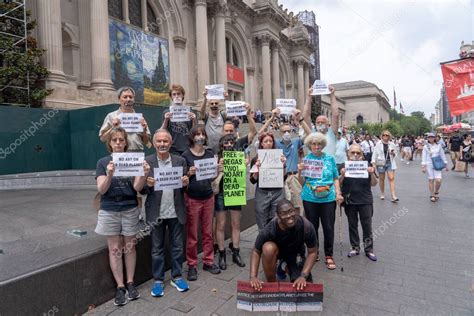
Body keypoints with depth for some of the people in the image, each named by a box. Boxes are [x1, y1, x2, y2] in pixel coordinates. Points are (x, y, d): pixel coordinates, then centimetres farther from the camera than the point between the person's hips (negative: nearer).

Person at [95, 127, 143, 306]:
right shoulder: (103, 162, -1)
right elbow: (101, 190, -9)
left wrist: (143, 174, -27)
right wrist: (109, 175, -28)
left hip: (130, 210, 0)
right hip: (109, 211, 0)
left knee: (129, 247, 9)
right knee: (114, 249, 6)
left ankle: (130, 283, 23)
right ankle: (120, 286, 18)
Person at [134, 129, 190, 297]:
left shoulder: (180, 161, 1)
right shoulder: (146, 162, -3)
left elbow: (185, 188, 5)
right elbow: (140, 189, -2)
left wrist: (185, 183, -18)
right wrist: (147, 184, -23)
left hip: (176, 212, 2)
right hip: (156, 213, -1)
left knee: (177, 246, 14)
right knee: (157, 248, 12)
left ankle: (177, 277, 32)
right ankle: (158, 280, 29)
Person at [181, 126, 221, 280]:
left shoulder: (210, 154, 7)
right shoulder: (186, 155, -5)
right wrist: (189, 173, -22)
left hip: (208, 197, 4)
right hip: (192, 198, -3)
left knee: (208, 232, 11)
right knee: (192, 234, 4)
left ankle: (208, 261, 25)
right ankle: (192, 265, 18)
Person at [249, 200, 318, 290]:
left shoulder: (306, 226, -32)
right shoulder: (269, 230, -35)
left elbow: (312, 252, -18)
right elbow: (256, 251, -20)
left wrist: (303, 276, -27)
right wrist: (253, 277, -31)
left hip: (296, 253, 2)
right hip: (277, 250, -1)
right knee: (268, 248, -36)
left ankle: (288, 268, 19)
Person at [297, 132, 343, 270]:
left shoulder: (330, 159, 3)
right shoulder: (306, 159, 0)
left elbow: (336, 178, 9)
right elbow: (302, 183, 3)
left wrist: (338, 193, -1)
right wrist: (299, 172, -15)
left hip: (328, 198, 1)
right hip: (310, 198, 0)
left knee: (329, 227, 4)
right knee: (312, 227, 10)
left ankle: (329, 256, 19)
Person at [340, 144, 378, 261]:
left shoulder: (366, 166, -3)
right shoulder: (345, 166, -3)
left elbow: (374, 184, -1)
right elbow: (339, 184, -4)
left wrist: (372, 173, -20)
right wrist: (342, 175, -23)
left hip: (365, 201, 0)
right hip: (350, 201, 1)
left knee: (367, 225, 7)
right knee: (352, 225, 12)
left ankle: (369, 249, 21)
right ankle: (355, 248, 27)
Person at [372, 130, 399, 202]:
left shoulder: (392, 144, 5)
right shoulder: (378, 144, -2)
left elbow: (395, 154, 15)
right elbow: (375, 153, -2)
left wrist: (393, 153, -9)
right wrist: (373, 163, -9)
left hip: (390, 163, 1)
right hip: (381, 163, -1)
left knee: (391, 178, -7)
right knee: (382, 178, 8)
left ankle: (393, 196, -10)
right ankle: (382, 194, 26)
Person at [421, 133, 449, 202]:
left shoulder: (438, 146, 6)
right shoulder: (426, 147, 1)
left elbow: (442, 155, 11)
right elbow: (423, 157, -1)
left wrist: (446, 165, 11)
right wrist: (423, 166, -8)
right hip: (429, 165, -1)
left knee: (438, 180, -9)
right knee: (431, 180, 1)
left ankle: (436, 192, 19)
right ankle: (432, 195, 13)